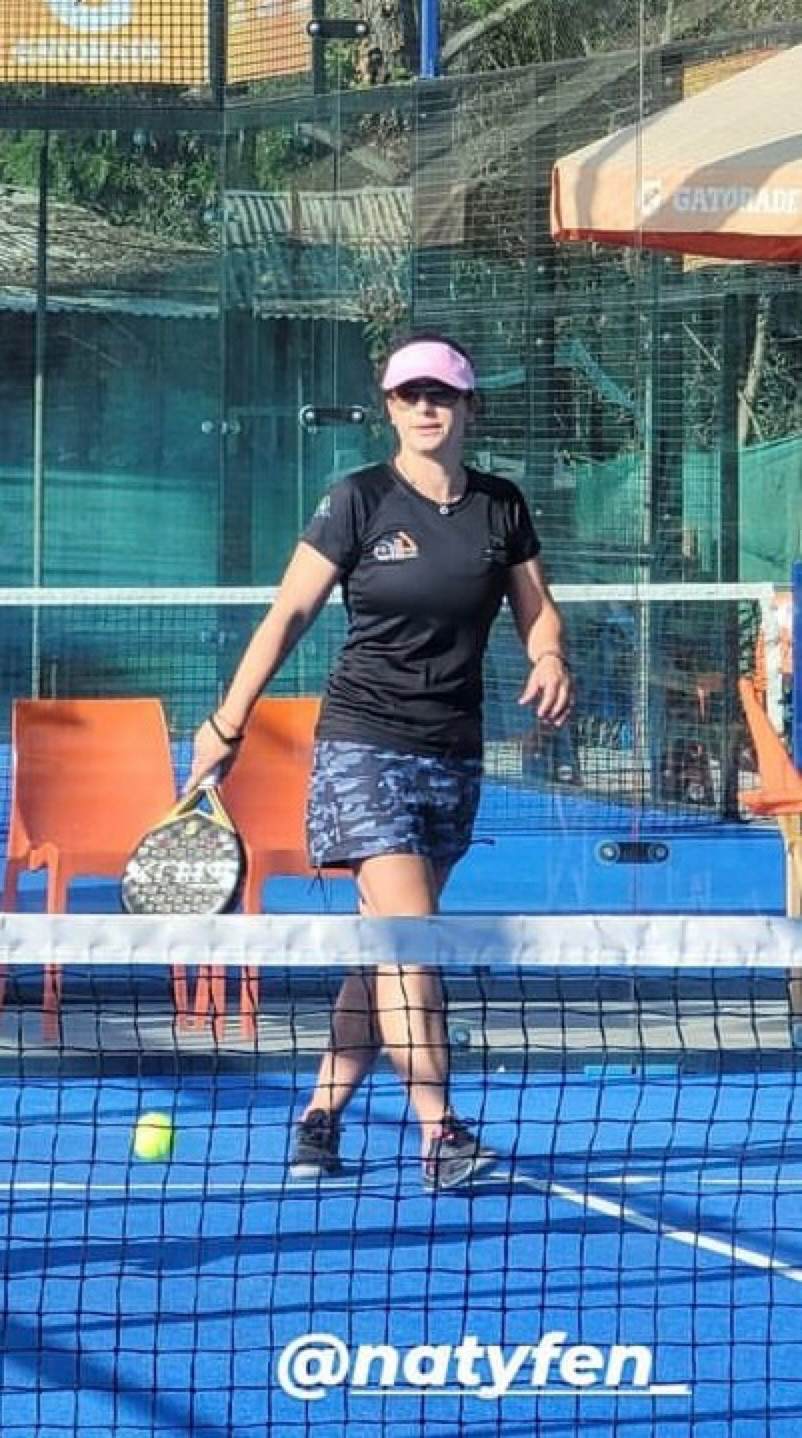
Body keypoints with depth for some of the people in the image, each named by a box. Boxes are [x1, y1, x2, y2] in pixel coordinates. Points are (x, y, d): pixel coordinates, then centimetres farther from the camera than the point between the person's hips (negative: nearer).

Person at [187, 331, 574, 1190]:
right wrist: (226, 725, -4)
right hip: (363, 742, -4)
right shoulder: (359, 502, -4)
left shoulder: (501, 508, 7)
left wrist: (550, 661, -10)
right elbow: (289, 614, -2)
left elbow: (537, 611, 14)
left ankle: (320, 1117, 16)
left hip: (453, 756, 4)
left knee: (381, 952, 6)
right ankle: (440, 1138, -18)